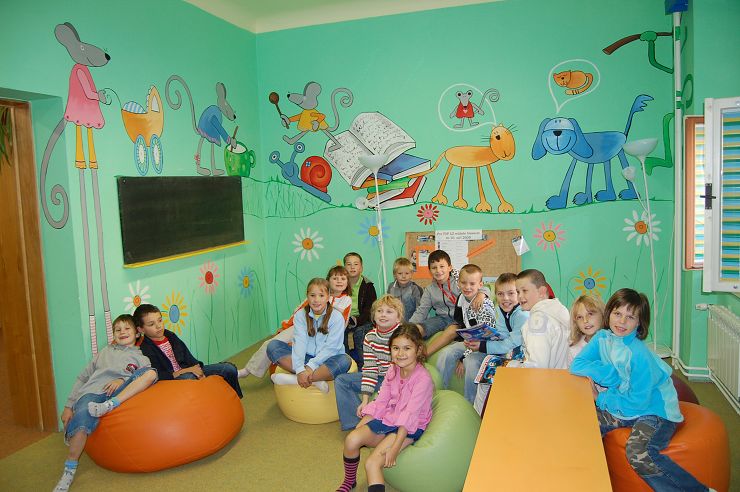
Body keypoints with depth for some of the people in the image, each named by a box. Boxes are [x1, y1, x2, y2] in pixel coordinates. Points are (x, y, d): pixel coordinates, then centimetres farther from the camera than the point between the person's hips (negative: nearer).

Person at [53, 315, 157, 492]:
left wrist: (122, 380, -12)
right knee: (83, 417, -35)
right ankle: (69, 472, -20)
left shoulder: (140, 356, 25)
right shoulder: (105, 352, 30)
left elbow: (146, 378, 6)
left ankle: (108, 406, -35)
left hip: (119, 394, 0)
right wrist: (68, 406, 14)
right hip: (92, 392, 1)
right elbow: (82, 378, 25)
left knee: (151, 372, -25)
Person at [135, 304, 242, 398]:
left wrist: (197, 369, -6)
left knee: (229, 368, -2)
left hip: (191, 371, 7)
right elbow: (157, 376, -21)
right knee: (188, 377, -43)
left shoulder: (170, 336, 9)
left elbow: (188, 357, 11)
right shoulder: (145, 349, -12)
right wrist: (184, 371, -25)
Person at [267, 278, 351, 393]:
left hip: (326, 361, -3)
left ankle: (295, 379, -29)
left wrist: (311, 366, -25)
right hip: (305, 358, 3)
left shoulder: (336, 317, -8)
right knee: (273, 346, -16)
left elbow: (330, 348, -14)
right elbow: (299, 343, -12)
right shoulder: (301, 315, 0)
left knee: (344, 360, -36)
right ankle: (316, 379, -26)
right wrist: (300, 369, -27)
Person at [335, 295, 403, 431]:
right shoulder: (370, 337, -4)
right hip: (378, 378, 6)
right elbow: (370, 370, -5)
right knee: (341, 380, -2)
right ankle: (358, 423, -5)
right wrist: (365, 401, -13)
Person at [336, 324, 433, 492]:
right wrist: (360, 426, -5)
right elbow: (380, 402, 4)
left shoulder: (423, 378, -18)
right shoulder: (393, 370, 4)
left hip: (409, 428, -6)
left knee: (372, 463, -25)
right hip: (388, 418, 6)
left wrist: (395, 448, -26)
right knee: (351, 439, -15)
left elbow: (410, 415, -23)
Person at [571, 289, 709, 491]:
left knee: (638, 454, -30)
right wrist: (615, 376, -19)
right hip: (622, 409, 7)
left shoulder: (638, 355, -24)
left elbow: (638, 402, -21)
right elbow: (577, 365, -9)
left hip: (654, 411, -7)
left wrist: (600, 398, -11)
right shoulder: (602, 337, -4)